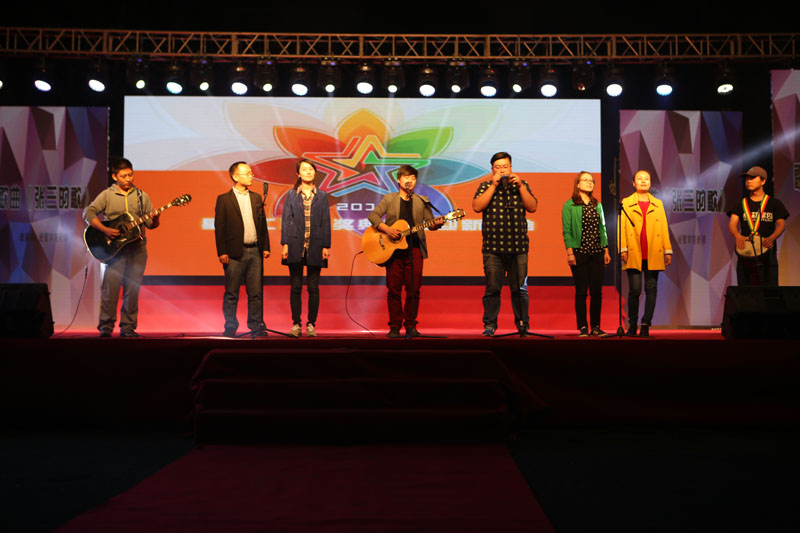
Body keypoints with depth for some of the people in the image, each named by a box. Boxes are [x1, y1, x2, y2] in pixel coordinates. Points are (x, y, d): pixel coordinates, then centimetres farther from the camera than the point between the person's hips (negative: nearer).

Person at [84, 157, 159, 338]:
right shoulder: (107, 195, 5)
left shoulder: (141, 196, 12)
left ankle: (127, 327, 10)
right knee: (110, 287, -7)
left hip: (137, 248, 2)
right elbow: (88, 213, -4)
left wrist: (154, 221, -13)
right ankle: (106, 326, 4)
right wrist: (104, 229, -16)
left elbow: (150, 223, 10)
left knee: (132, 288, 2)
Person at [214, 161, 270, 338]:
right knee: (231, 294, 4)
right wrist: (222, 252, -10)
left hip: (255, 252, 4)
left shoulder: (256, 198, 13)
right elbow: (219, 228, -4)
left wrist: (266, 247, 7)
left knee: (256, 293, 7)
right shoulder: (224, 199, -1)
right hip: (235, 253, -4)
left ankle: (256, 327, 15)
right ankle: (230, 328, 14)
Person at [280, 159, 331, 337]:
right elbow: (286, 220, 4)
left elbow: (326, 222, 6)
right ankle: (296, 324, 10)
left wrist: (326, 246, -1)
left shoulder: (322, 196, 8)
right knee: (296, 287, 3)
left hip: (315, 247, 0)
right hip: (296, 246, 0)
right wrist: (285, 244, -5)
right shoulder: (291, 195, 7)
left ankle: (311, 324, 11)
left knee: (313, 288, 3)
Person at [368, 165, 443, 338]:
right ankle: (394, 326, 8)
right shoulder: (389, 199, 10)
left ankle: (410, 325, 10)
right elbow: (373, 215, 1)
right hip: (393, 249, -1)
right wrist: (386, 228, -15)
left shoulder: (422, 201, 14)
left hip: (414, 249, 1)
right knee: (394, 289, -1)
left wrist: (437, 224, -14)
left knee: (414, 290, -1)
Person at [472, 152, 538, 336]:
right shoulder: (485, 186, 9)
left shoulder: (522, 185, 13)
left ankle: (523, 325, 13)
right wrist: (493, 185, -8)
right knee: (492, 288, -1)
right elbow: (477, 207, -7)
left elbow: (532, 207, 2)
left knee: (520, 288, 3)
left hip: (518, 247, 1)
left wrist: (520, 185, -6)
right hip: (493, 247, -1)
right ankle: (490, 325, 10)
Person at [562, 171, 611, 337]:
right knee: (581, 291, -2)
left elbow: (602, 229, 17)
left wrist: (606, 250, 11)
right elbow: (567, 231, -4)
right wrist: (570, 253, -12)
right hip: (579, 253, -4)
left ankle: (596, 327, 10)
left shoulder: (598, 205, 16)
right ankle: (582, 327, 4)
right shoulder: (569, 205, 1)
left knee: (597, 291, 3)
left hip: (597, 253, 4)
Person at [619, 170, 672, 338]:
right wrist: (623, 249, -7)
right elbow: (622, 228, 4)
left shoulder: (658, 204, 18)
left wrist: (668, 251, 5)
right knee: (634, 289, -6)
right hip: (634, 255, -2)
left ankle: (645, 326, 3)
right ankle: (632, 325, 7)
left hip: (653, 255, 2)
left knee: (651, 289, -1)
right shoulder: (626, 203, 11)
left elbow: (664, 228, 13)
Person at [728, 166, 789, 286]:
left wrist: (771, 238, -25)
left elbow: (781, 224, -3)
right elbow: (732, 223, -2)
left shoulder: (774, 203, 8)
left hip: (767, 252, -1)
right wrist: (738, 236, -25)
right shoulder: (741, 204, 11)